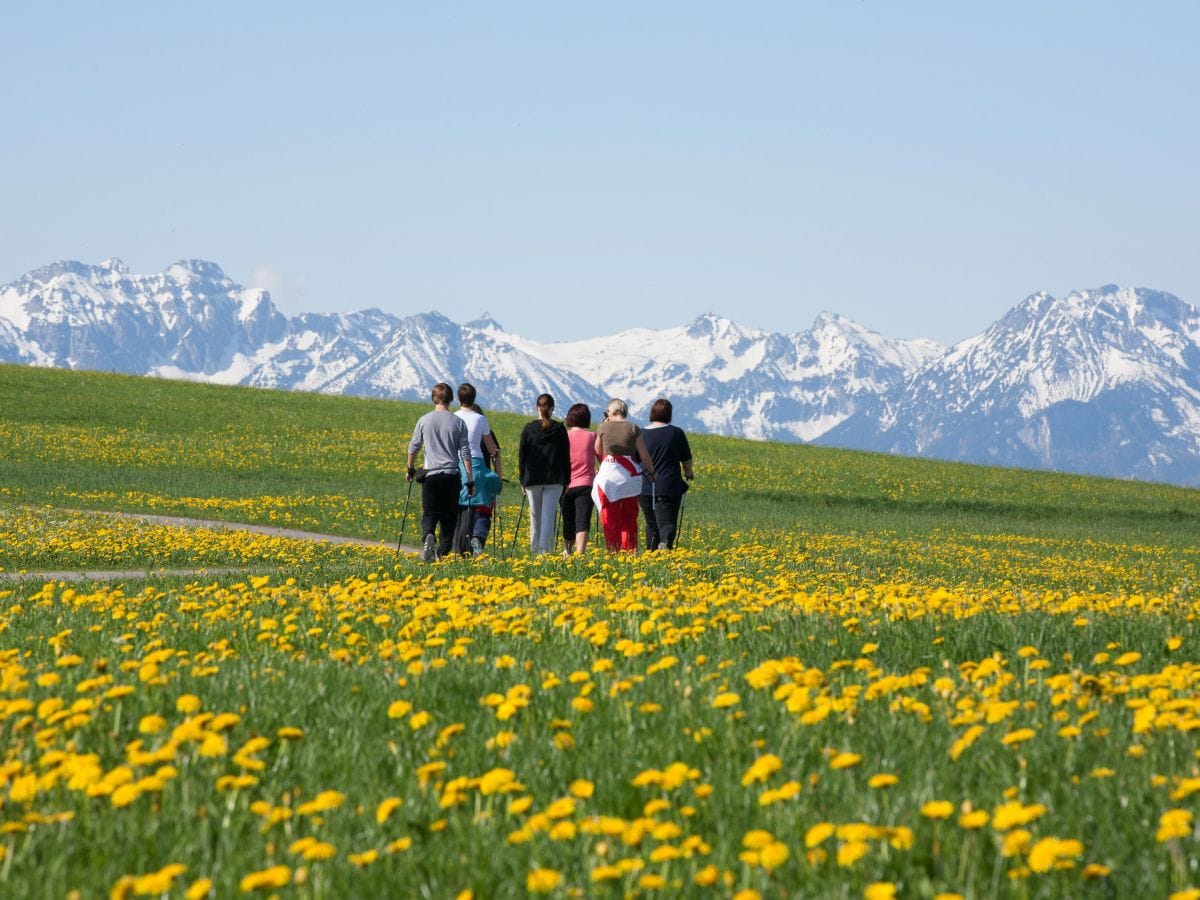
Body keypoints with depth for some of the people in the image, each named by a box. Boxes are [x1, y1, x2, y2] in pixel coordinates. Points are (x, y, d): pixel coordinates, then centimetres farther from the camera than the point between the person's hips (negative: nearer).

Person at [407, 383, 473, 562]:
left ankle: (427, 536, -29)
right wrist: (471, 480, 5)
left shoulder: (424, 420, 1)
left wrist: (410, 469, 26)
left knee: (429, 514, 0)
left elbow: (413, 448, 9)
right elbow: (465, 454, 1)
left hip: (431, 475, 0)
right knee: (449, 517, 9)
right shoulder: (458, 423, 1)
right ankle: (443, 552, 7)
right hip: (452, 475, 0)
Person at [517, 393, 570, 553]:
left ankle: (535, 549, 16)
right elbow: (566, 457, 3)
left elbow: (522, 456, 3)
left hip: (533, 479, 1)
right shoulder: (560, 429, 0)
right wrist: (566, 480, 10)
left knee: (535, 516, 11)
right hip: (555, 479, 0)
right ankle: (545, 549, -13)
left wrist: (522, 480, 10)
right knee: (548, 516, -4)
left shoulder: (528, 429, 0)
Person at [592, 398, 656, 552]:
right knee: (629, 517, 12)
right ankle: (630, 549, 8)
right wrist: (651, 473, 15)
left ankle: (613, 550, 1)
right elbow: (644, 455, 1)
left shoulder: (604, 427, -3)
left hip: (609, 474, -2)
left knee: (610, 517, 6)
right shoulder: (634, 429, -1)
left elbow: (598, 451, 12)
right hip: (630, 474, 2)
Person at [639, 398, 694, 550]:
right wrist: (689, 472, 29)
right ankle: (665, 542, -33)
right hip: (668, 487, -2)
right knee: (667, 523, -6)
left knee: (651, 524, 16)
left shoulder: (641, 435, 1)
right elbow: (686, 459, 8)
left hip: (645, 488, 2)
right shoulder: (676, 433, -2)